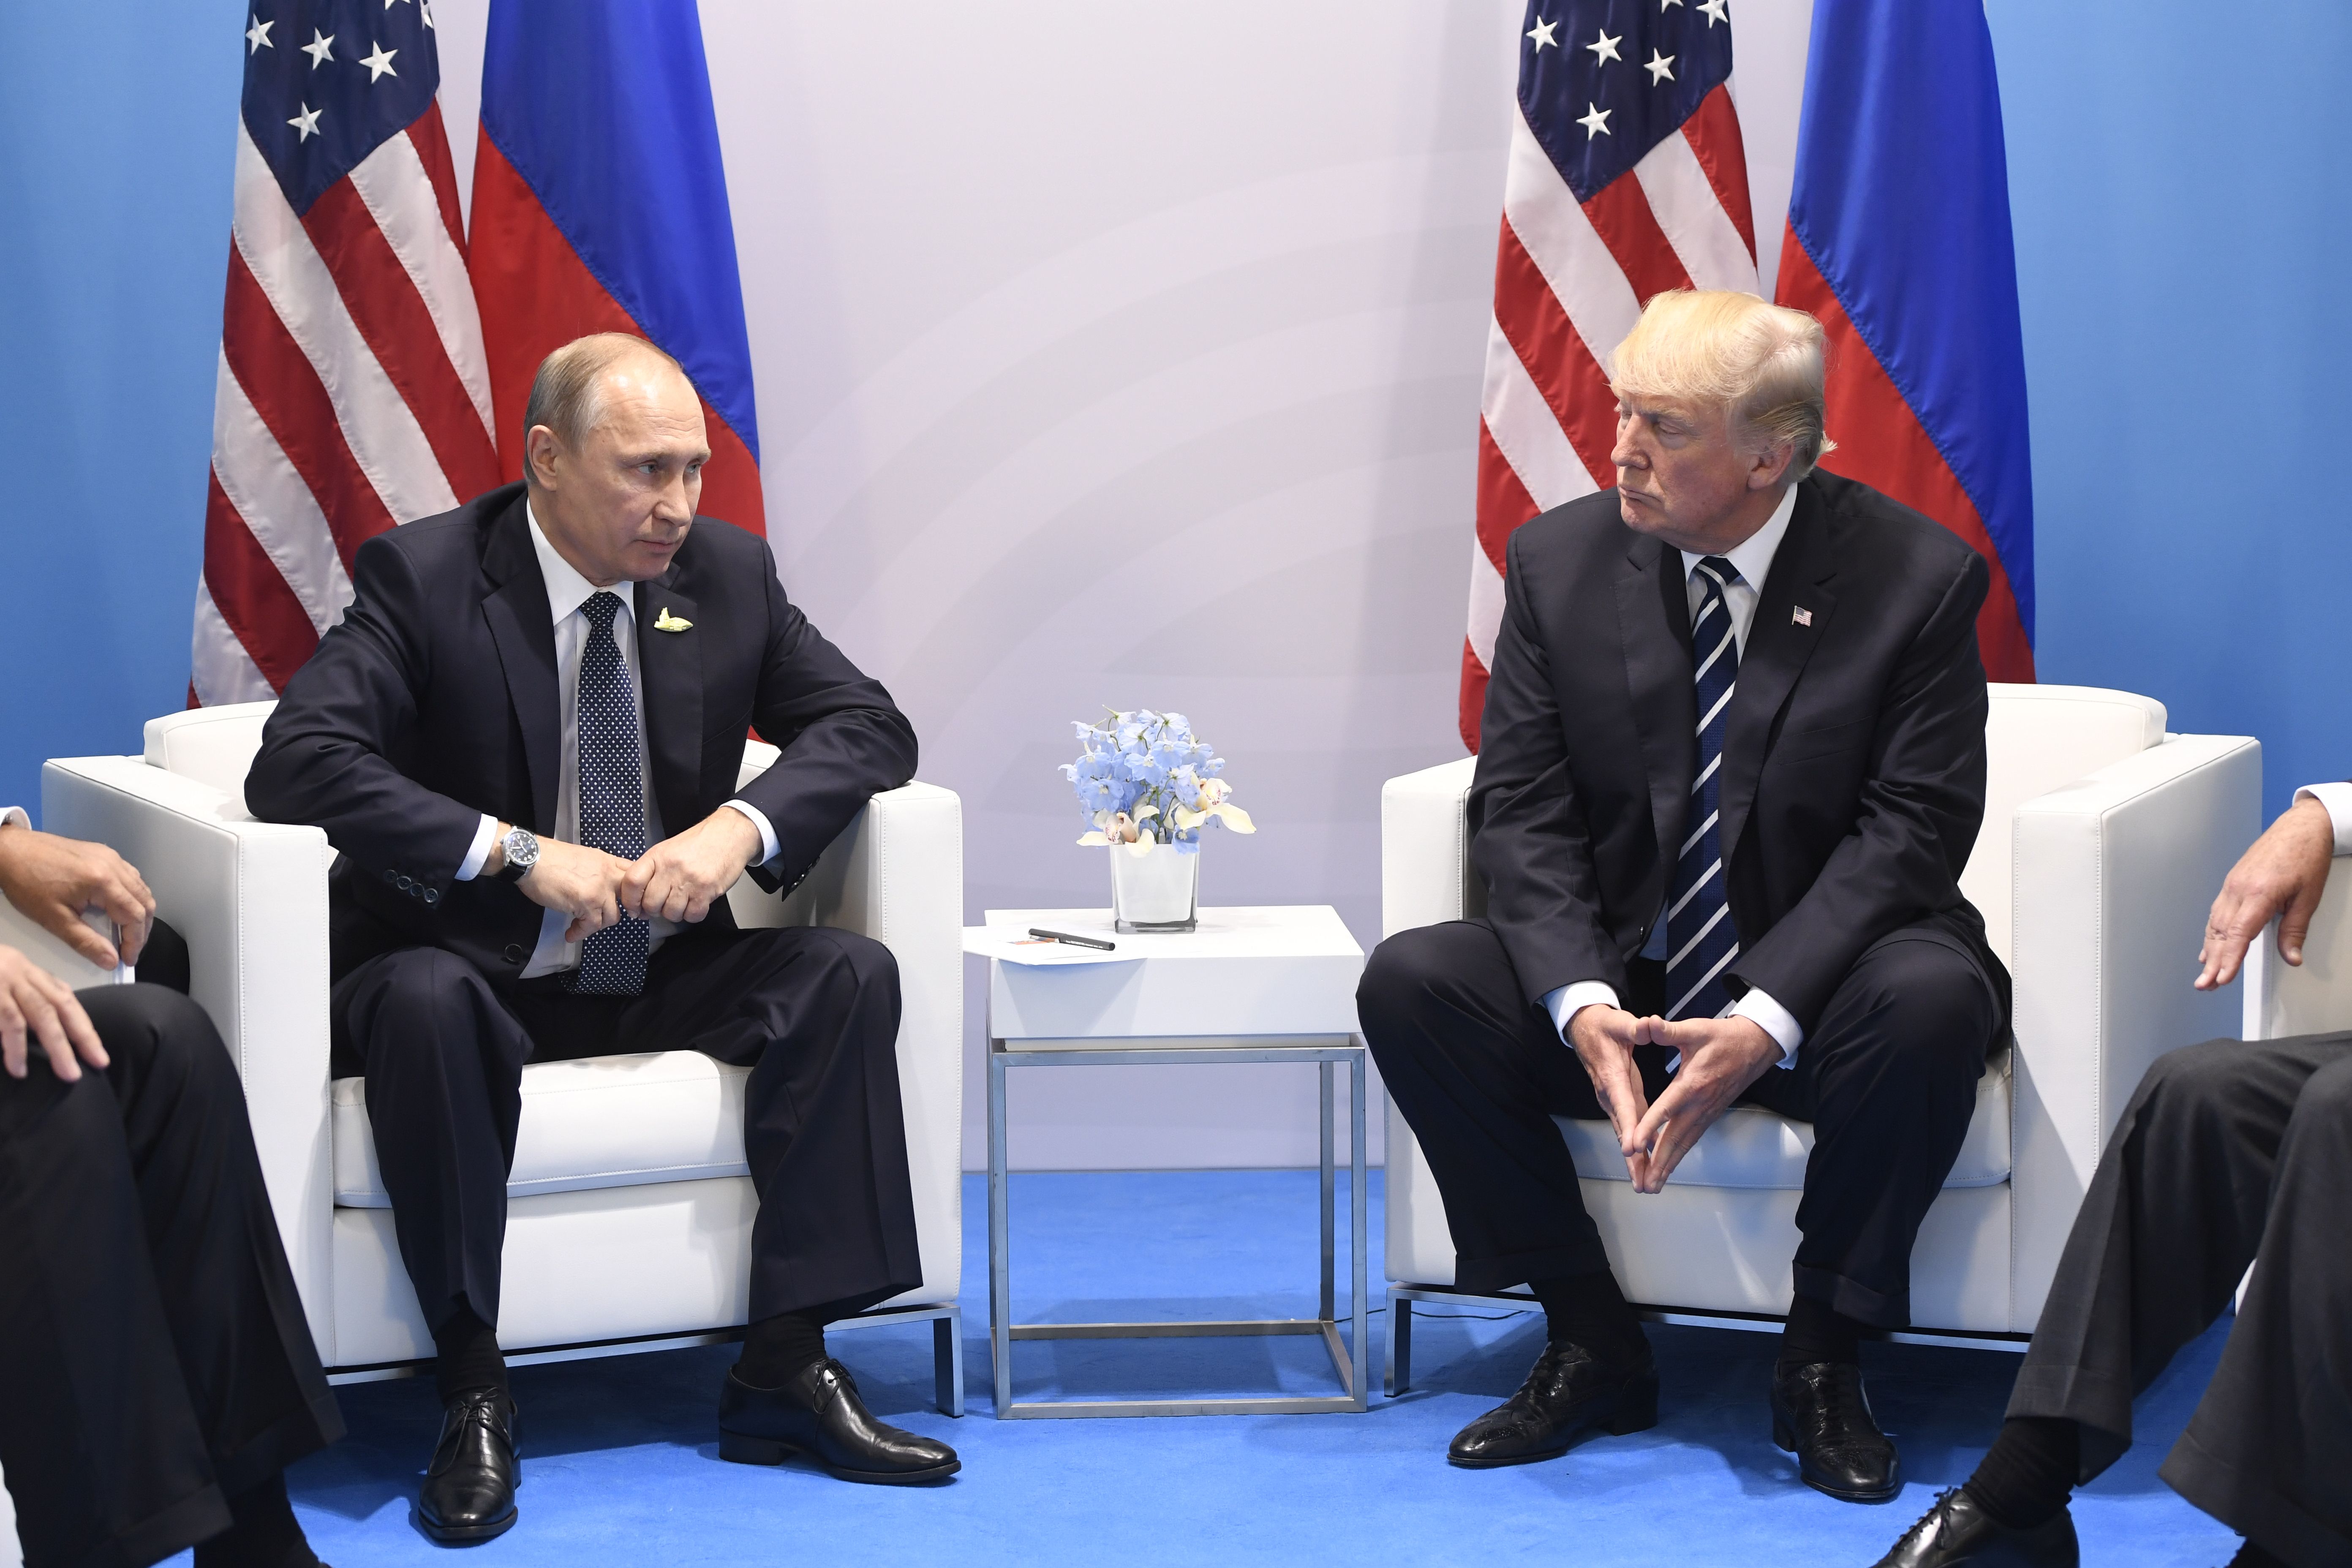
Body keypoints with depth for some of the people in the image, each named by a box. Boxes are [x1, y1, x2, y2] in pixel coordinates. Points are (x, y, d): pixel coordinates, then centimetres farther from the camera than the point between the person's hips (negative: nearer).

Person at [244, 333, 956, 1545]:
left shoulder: (728, 573, 1)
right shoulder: (423, 578, -13)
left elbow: (869, 726, 2)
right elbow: (294, 764, -24)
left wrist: (740, 827, -19)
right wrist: (519, 852, -32)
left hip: (657, 979, 4)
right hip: (475, 976, -4)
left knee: (851, 973, -19)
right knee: (420, 1001, -37)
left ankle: (786, 1365, -18)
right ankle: (472, 1388, -26)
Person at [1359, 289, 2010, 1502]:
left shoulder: (1916, 577, -10)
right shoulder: (1559, 560, -2)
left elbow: (1910, 828, -14)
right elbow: (1522, 808, -4)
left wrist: (1765, 1023, -26)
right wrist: (1585, 1004, -22)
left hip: (1815, 992, -3)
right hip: (1617, 986, 3)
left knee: (1934, 996, -35)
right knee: (1408, 981, -21)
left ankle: (1822, 1359, -15)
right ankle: (1592, 1345, -9)